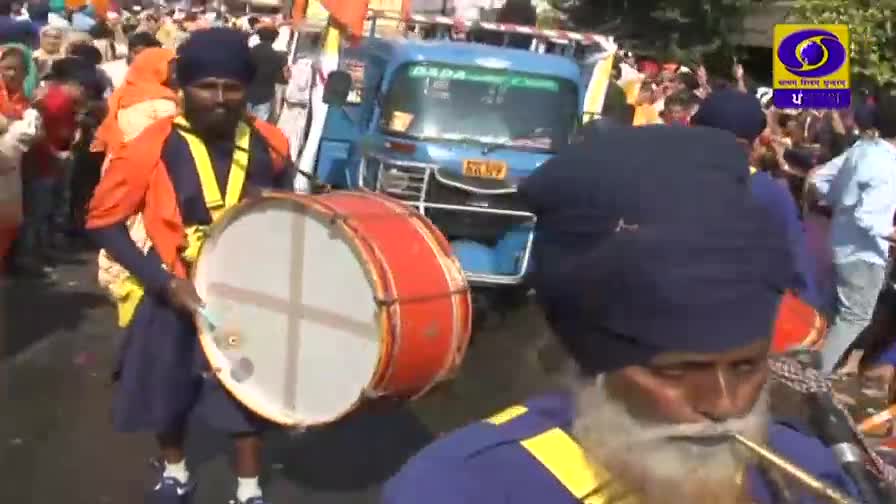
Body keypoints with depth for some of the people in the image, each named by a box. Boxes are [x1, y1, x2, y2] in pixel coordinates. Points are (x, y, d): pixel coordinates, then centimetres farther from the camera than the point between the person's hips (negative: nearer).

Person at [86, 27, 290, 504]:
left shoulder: (269, 145, -9)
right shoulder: (153, 147, -19)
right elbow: (103, 221, -14)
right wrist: (165, 282, -20)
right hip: (172, 293, -1)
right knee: (167, 390, 16)